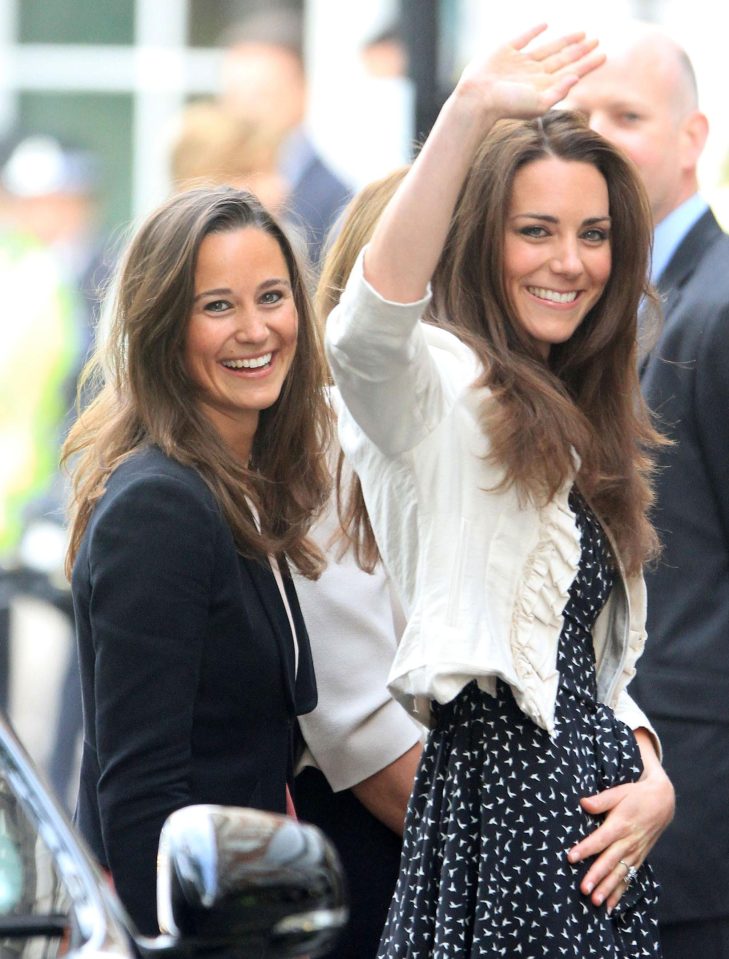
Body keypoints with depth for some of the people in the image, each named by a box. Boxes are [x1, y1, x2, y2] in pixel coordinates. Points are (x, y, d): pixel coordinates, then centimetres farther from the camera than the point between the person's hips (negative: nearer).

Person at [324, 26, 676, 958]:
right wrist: (468, 114, -38)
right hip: (497, 793, -8)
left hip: (600, 823, 8)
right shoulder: (438, 390, -4)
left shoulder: (581, 426, 20)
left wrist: (653, 780, 4)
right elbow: (369, 325, -30)